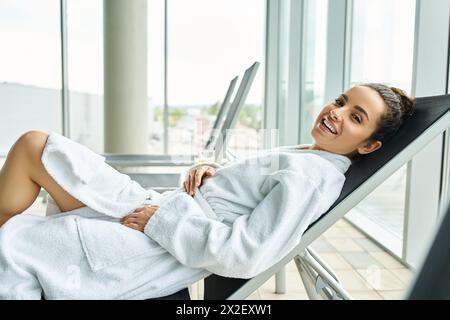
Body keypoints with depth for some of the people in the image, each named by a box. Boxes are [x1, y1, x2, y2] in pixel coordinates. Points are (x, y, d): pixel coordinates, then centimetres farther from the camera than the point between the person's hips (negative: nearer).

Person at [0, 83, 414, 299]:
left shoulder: (313, 177, -16)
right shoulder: (305, 156, 13)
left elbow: (245, 255, -25)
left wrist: (162, 220, -18)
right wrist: (210, 169, 3)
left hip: (160, 248, -9)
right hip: (155, 208, 9)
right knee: (34, 145, 5)